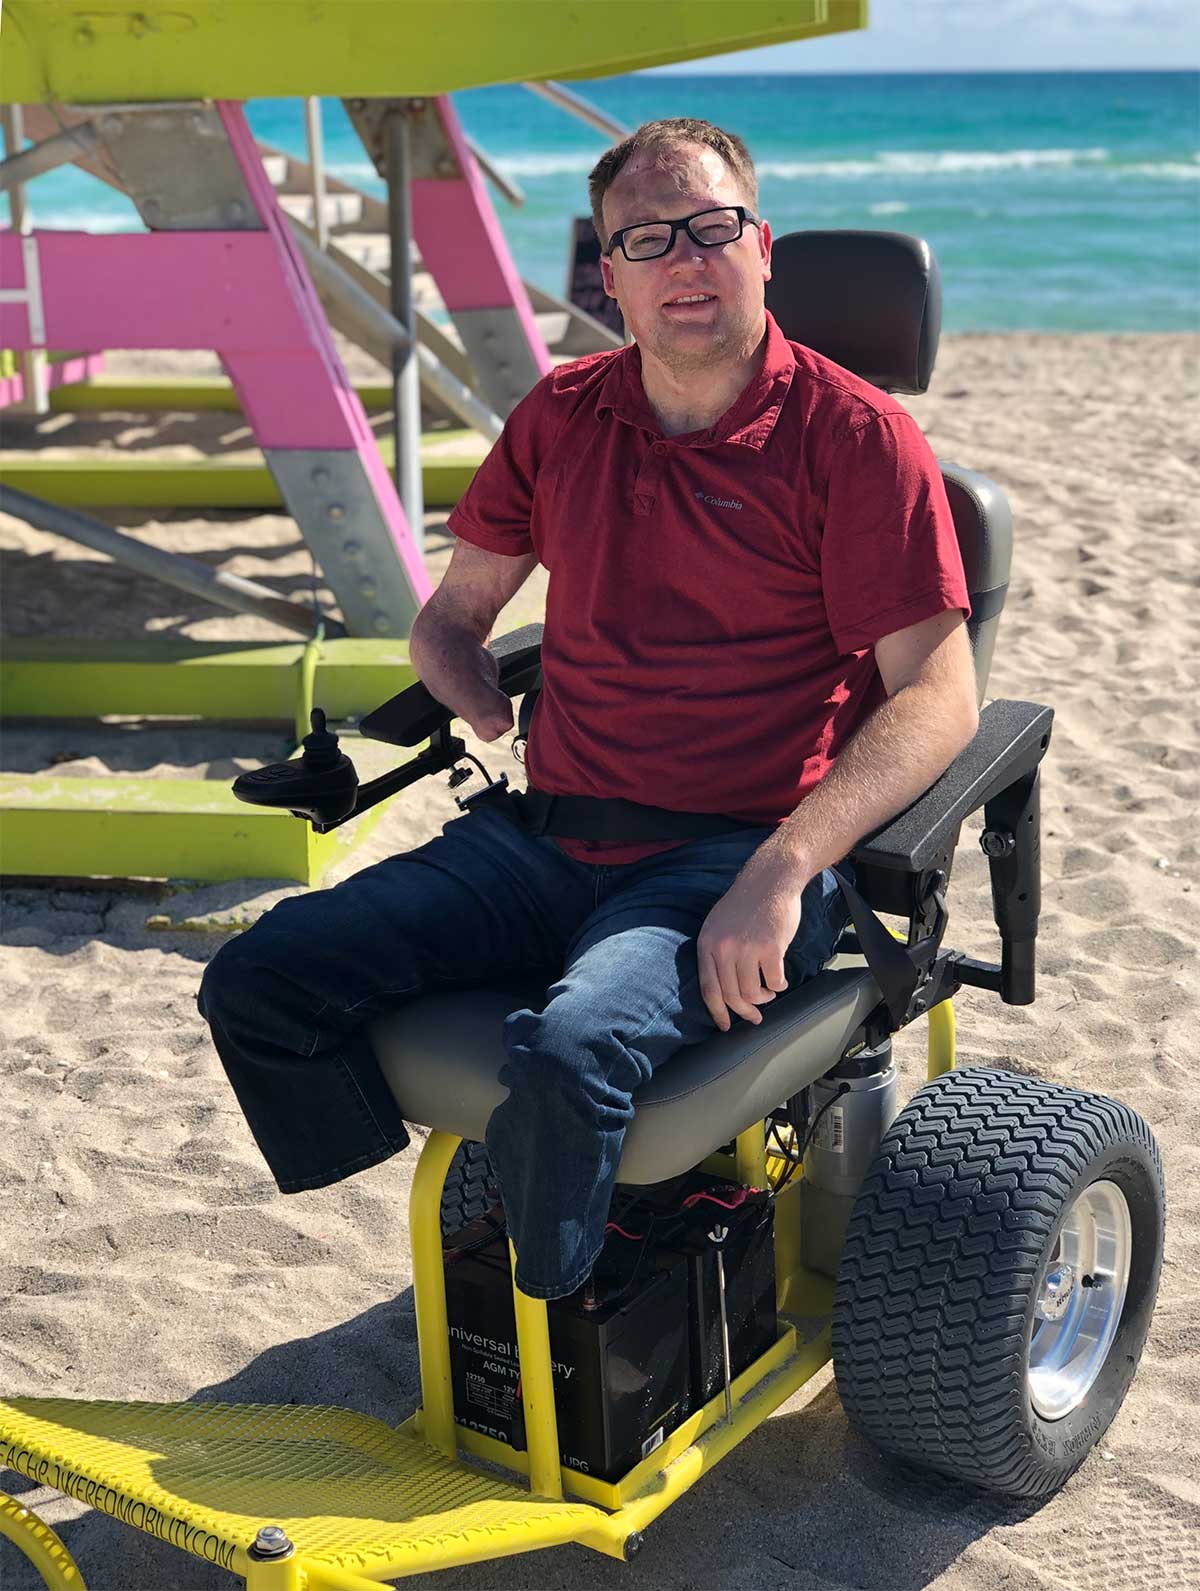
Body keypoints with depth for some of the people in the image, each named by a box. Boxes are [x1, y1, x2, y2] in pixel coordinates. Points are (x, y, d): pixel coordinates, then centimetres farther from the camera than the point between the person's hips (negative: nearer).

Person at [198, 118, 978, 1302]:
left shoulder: (857, 437, -4)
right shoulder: (560, 416, 11)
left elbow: (937, 697, -10)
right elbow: (449, 619, 22)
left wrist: (779, 874, -22)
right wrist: (494, 717, 0)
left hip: (735, 858, -5)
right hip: (548, 840, 6)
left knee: (569, 1056, -34)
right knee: (257, 984, -9)